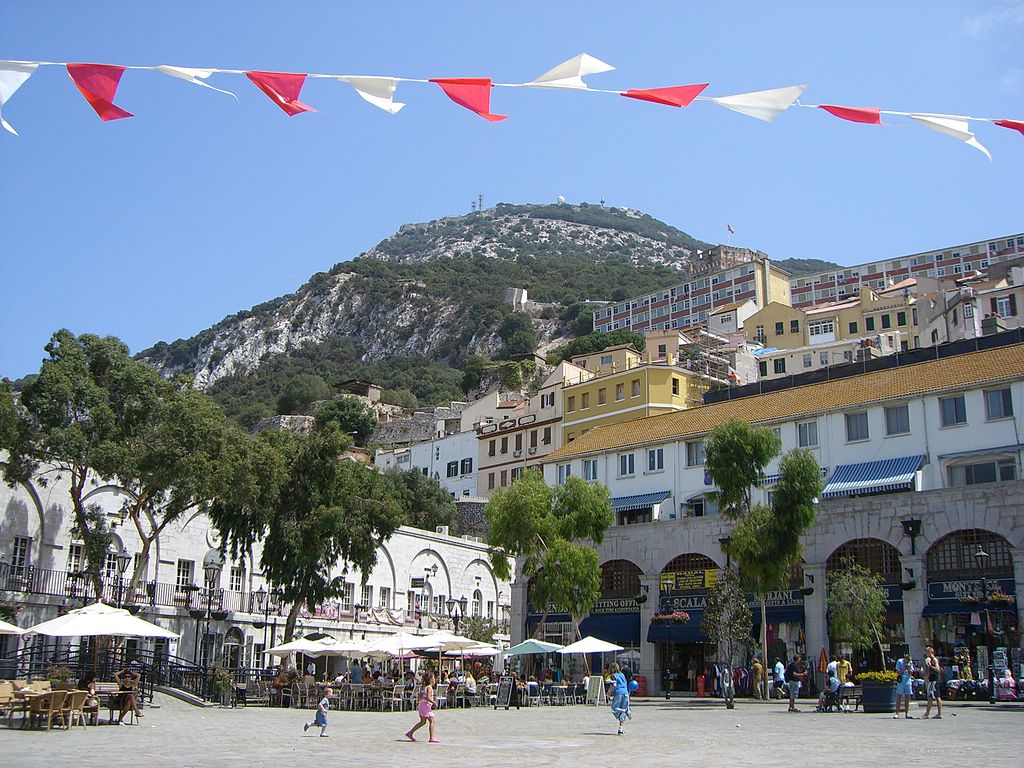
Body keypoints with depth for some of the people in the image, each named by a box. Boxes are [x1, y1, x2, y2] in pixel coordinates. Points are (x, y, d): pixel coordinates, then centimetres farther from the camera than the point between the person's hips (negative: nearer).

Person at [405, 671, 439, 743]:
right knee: (431, 721, -6)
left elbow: (420, 695, 19)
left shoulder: (425, 687, 13)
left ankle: (410, 732, 21)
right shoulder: (429, 687, -15)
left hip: (422, 704, 10)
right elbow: (428, 698, -24)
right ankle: (432, 738, -8)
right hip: (426, 705, -10)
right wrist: (434, 702, -14)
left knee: (423, 722, 18)